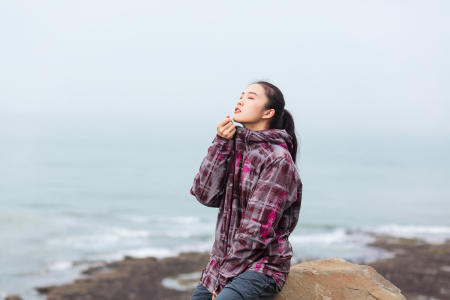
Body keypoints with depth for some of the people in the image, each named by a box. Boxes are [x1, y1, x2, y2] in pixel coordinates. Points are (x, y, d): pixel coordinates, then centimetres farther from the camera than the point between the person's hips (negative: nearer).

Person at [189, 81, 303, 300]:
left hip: (261, 265, -7)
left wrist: (225, 275, -12)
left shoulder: (278, 160, -13)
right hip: (224, 260, 7)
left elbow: (258, 229, -16)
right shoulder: (235, 146, 10)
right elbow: (206, 195, -2)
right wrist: (221, 143, -9)